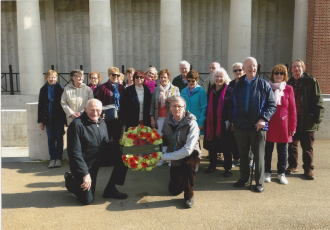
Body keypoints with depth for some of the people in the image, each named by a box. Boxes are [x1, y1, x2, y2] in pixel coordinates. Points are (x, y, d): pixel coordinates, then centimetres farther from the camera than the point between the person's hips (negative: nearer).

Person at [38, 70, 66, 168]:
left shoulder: (60, 89, -2)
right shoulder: (43, 90, 7)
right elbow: (40, 105, 9)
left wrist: (65, 119, -7)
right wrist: (40, 120, 6)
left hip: (59, 118, -3)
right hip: (48, 118, 3)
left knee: (59, 138, 3)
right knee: (50, 139, 6)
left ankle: (58, 159, 11)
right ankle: (52, 159, 13)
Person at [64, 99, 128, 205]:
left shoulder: (101, 122, 3)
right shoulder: (76, 125, -21)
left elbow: (106, 145, 10)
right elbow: (75, 153, -21)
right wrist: (85, 174, -22)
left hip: (97, 160, 7)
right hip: (82, 164, -6)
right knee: (87, 200, -10)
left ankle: (110, 189, 1)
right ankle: (70, 179, 19)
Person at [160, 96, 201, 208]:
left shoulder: (191, 124, -24)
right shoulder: (167, 121, -7)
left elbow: (187, 150, -30)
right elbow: (164, 141, 1)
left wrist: (165, 156, -28)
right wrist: (162, 152, -21)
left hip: (191, 156, -4)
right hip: (175, 160, 5)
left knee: (188, 165, -39)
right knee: (174, 190, 8)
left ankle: (189, 196, -13)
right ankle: (182, 180, 42)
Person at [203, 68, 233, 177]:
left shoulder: (229, 91, -5)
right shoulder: (211, 90, 9)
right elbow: (208, 106, 11)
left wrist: (229, 121, -14)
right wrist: (206, 120, 7)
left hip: (224, 123, -4)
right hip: (211, 122, 4)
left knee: (225, 147, 5)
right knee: (211, 145, 12)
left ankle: (227, 168, 18)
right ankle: (212, 165, 29)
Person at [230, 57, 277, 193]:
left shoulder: (264, 85, 0)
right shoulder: (238, 86, 10)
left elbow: (272, 105, -3)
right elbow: (232, 105, 14)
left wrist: (263, 119, -15)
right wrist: (233, 120, 5)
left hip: (258, 127, -3)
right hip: (240, 126, 3)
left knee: (259, 155, 4)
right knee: (243, 154, 14)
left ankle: (259, 182, 18)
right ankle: (244, 178, 30)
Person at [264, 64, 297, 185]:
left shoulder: (288, 89, 2)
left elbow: (292, 109, 2)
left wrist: (292, 126, -1)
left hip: (283, 124, 1)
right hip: (269, 124, 0)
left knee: (282, 150, 9)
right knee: (268, 149, 6)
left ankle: (281, 173, 24)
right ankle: (267, 172, 21)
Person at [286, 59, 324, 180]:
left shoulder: (311, 81, -3)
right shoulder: (289, 83, 11)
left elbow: (318, 101, -7)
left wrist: (317, 118, -12)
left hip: (307, 120, -4)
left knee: (307, 147, 5)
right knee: (292, 145, 13)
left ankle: (308, 169, 17)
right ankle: (293, 166, 28)